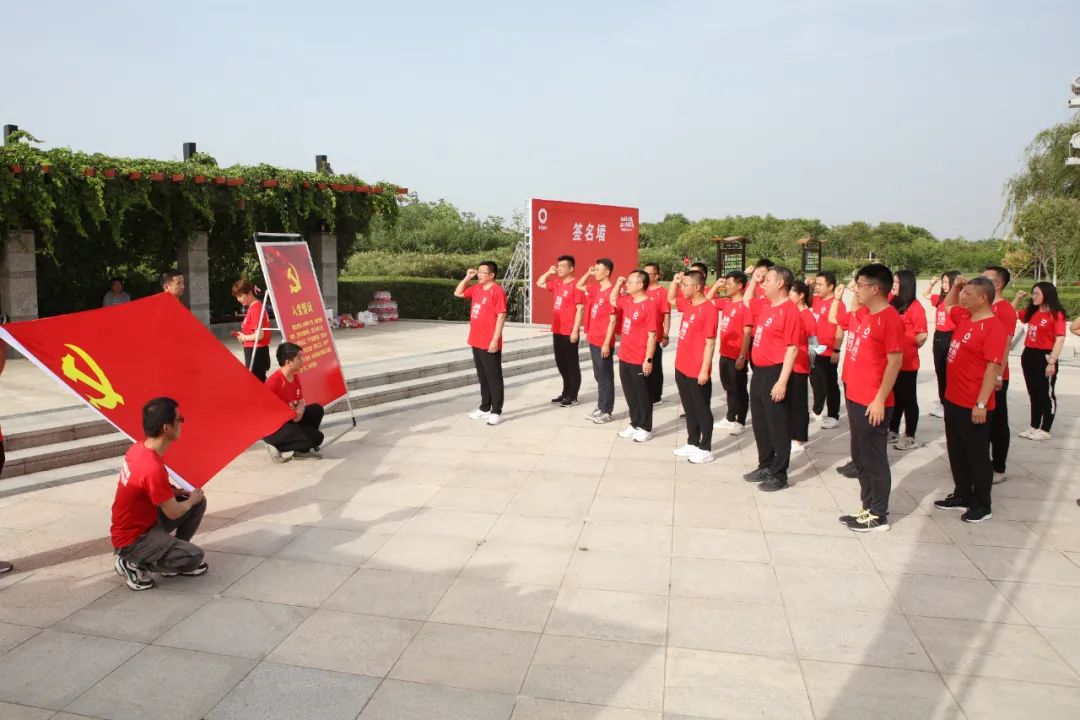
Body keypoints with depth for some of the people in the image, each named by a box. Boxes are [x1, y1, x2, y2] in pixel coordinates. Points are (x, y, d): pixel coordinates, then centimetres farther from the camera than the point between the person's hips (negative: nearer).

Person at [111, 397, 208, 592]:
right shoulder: (153, 468, -32)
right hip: (132, 539, -9)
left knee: (199, 502, 6)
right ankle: (132, 563, 0)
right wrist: (191, 499, -1)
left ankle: (175, 557, 14)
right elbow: (173, 512, -21)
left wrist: (185, 493, 5)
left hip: (144, 521, 9)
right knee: (194, 556, -16)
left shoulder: (139, 448, -4)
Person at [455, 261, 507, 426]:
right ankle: (485, 408, 26)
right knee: (482, 376, 16)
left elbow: (501, 316, -16)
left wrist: (495, 340, -19)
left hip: (490, 343, -8)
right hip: (476, 342, 8)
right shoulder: (476, 288, 11)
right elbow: (458, 293, 25)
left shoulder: (497, 290, -13)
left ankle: (497, 411, 5)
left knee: (494, 377, -1)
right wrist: (467, 277, 11)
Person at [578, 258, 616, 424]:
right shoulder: (596, 289, 9)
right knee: (598, 375, 15)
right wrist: (588, 273, 11)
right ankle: (600, 407, 25)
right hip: (594, 340, 8)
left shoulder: (611, 292, -16)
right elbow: (579, 286, 28)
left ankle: (606, 411, 10)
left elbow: (613, 320, -18)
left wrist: (606, 343, -19)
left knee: (605, 376, 2)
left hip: (603, 342, -8)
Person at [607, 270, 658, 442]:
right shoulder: (627, 300, 6)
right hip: (624, 357, 8)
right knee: (630, 393, 16)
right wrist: (618, 284, 11)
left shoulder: (649, 306, -17)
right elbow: (613, 300, 28)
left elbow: (652, 335, -17)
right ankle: (634, 424, 29)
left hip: (639, 360, -8)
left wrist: (648, 359, -18)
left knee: (642, 394, 5)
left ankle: (645, 429, 18)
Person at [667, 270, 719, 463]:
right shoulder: (688, 304, 7)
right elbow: (670, 299, 28)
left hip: (697, 371, -8)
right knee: (689, 408, 17)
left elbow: (710, 343, -18)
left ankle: (705, 449, 13)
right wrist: (674, 281, 9)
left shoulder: (708, 309, -18)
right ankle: (692, 443, 29)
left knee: (702, 410, 3)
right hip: (682, 367, 8)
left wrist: (705, 370, -19)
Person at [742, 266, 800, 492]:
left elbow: (792, 349, -19)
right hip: (759, 371, 9)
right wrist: (753, 280, 17)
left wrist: (782, 381, -22)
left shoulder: (789, 310, -15)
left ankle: (779, 475, 11)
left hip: (775, 373, -9)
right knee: (760, 423, 16)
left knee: (778, 426, 1)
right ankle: (765, 466, 30)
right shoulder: (764, 306, 10)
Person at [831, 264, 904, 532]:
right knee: (860, 458, 17)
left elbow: (895, 362, -18)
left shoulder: (889, 318, -16)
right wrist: (851, 296, 15)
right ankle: (867, 508, 29)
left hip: (873, 403, -9)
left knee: (874, 459, 3)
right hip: (855, 397, 9)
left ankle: (879, 516, 15)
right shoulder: (862, 313, 9)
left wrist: (879, 400, -19)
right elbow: (835, 320, 28)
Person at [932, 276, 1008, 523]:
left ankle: (982, 505, 18)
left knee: (977, 455, 5)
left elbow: (993, 368, -22)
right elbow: (948, 305, 30)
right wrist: (955, 287, 10)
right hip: (953, 399, 9)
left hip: (974, 405, -9)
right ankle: (962, 496, 32)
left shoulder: (993, 327, -18)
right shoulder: (965, 317, 7)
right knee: (956, 452, 18)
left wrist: (981, 404, -24)